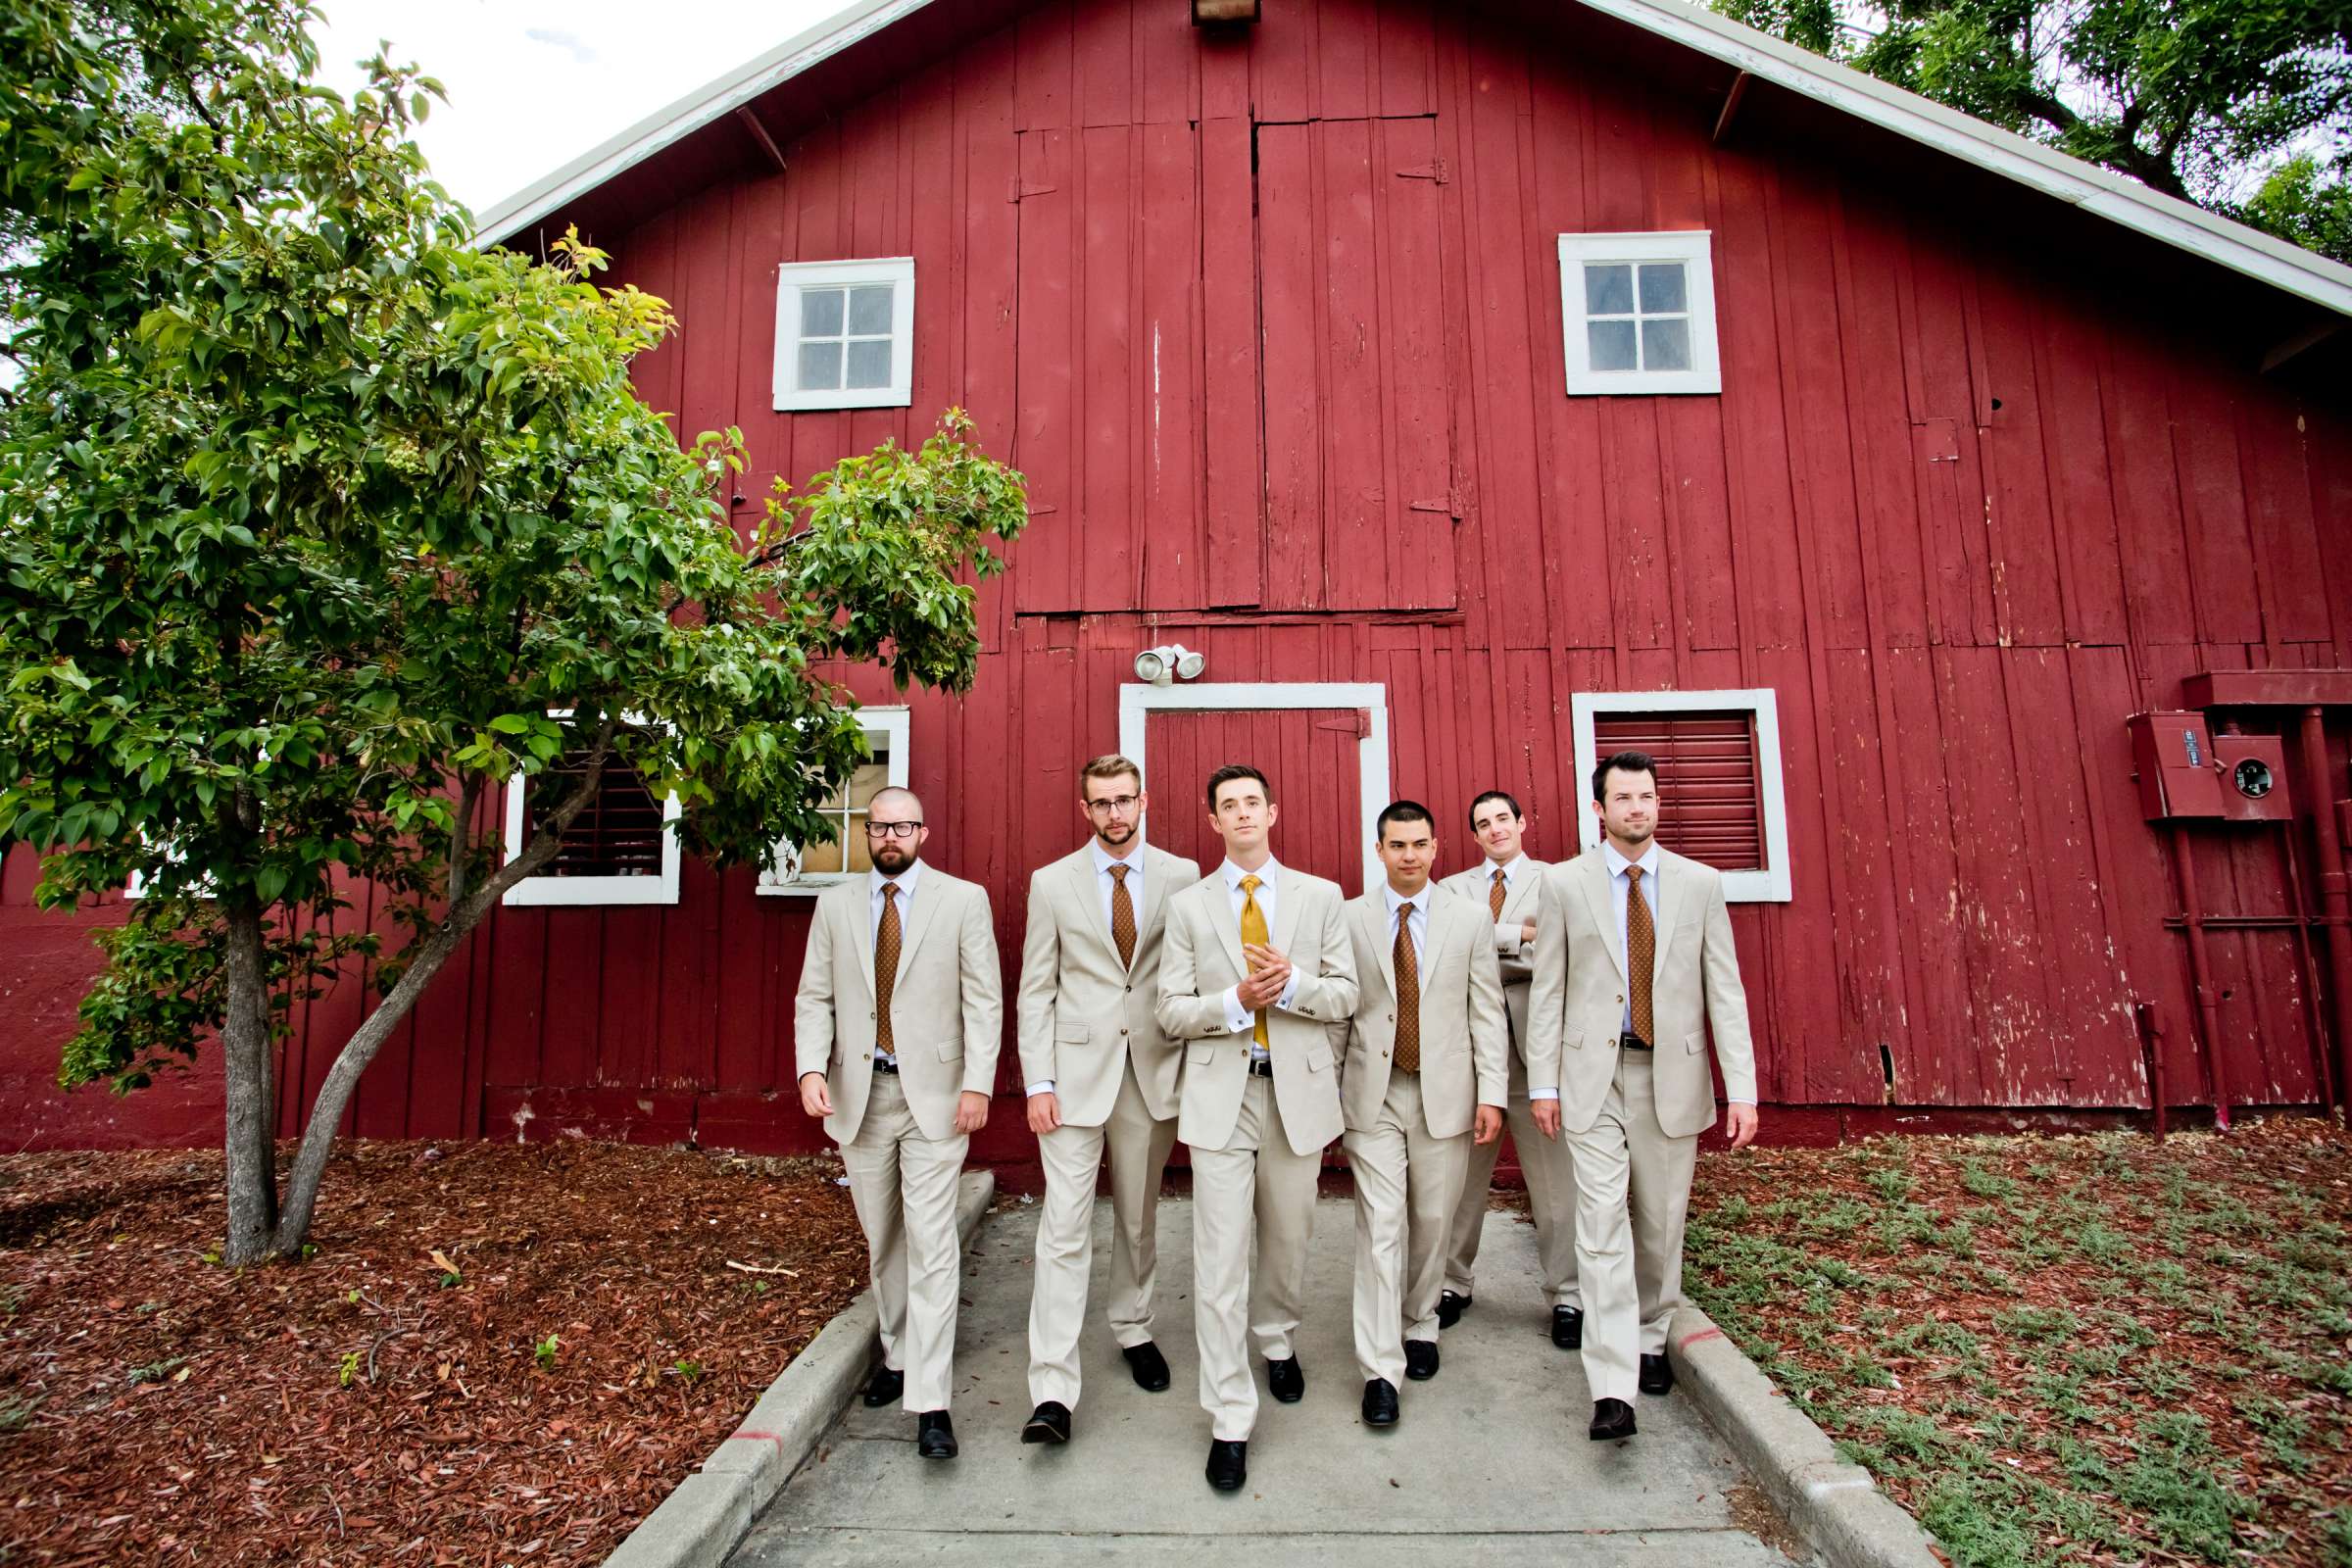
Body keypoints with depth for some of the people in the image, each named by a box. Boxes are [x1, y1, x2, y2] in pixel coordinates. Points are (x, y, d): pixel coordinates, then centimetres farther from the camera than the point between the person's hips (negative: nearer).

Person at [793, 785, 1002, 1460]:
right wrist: (811, 1067, -10)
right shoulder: (835, 904, 7)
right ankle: (897, 1354, 36)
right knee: (882, 1240, 16)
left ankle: (930, 1403, 2)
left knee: (932, 1242, -6)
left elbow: (984, 999, -4)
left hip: (933, 1093, -3)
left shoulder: (963, 900, -2)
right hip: (857, 1094, 4)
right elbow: (815, 997, 6)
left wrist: (978, 1082, -12)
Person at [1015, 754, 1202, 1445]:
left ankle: (1133, 1330, 39)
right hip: (1076, 1071, -1)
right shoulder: (1052, 882, 1)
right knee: (1065, 1228, -3)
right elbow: (1036, 991, 1)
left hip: (1154, 1070, 1)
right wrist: (1037, 1082, -5)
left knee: (1139, 1217, 16)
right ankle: (1053, 1393, 4)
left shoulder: (1181, 876, 1)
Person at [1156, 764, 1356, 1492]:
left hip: (1298, 1090, 2)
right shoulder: (1188, 905, 3)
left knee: (1289, 1238, 16)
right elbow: (1172, 1011, 0)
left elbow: (1345, 994, 3)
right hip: (1220, 1093, -1)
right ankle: (1230, 1422, 8)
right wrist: (1236, 1001, -17)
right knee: (1219, 1258, -2)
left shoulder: (1321, 896, 6)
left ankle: (1278, 1344, 44)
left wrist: (1292, 984, -16)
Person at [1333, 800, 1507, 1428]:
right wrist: (1327, 1089, 3)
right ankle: (1380, 1370, 5)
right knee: (1381, 1225, -3)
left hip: (1444, 1093, 1)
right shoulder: (1350, 919, 1)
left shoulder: (1470, 919, 3)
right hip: (1372, 1094, -1)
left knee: (1433, 1221, 11)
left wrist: (1492, 1092, -2)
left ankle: (1420, 1327, 34)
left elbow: (1487, 1013, 3)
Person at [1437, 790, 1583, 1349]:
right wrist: (1519, 935, -11)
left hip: (1537, 1041, -2)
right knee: (1463, 1172, 10)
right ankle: (1454, 1283, 23)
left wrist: (1488, 950, -11)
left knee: (1554, 1173, 2)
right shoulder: (1453, 888, 12)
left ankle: (1566, 1297, 15)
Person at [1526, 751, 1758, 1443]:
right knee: (1603, 1224, -6)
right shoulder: (1564, 883, 0)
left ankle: (1650, 1342, 34)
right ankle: (1612, 1391, -3)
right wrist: (1543, 1081, -2)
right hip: (1593, 1073, -2)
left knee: (1661, 1223, 12)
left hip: (1672, 1073, 2)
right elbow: (1547, 989, 1)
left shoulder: (1700, 884, 4)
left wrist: (1742, 1087, -3)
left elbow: (1724, 990, 3)